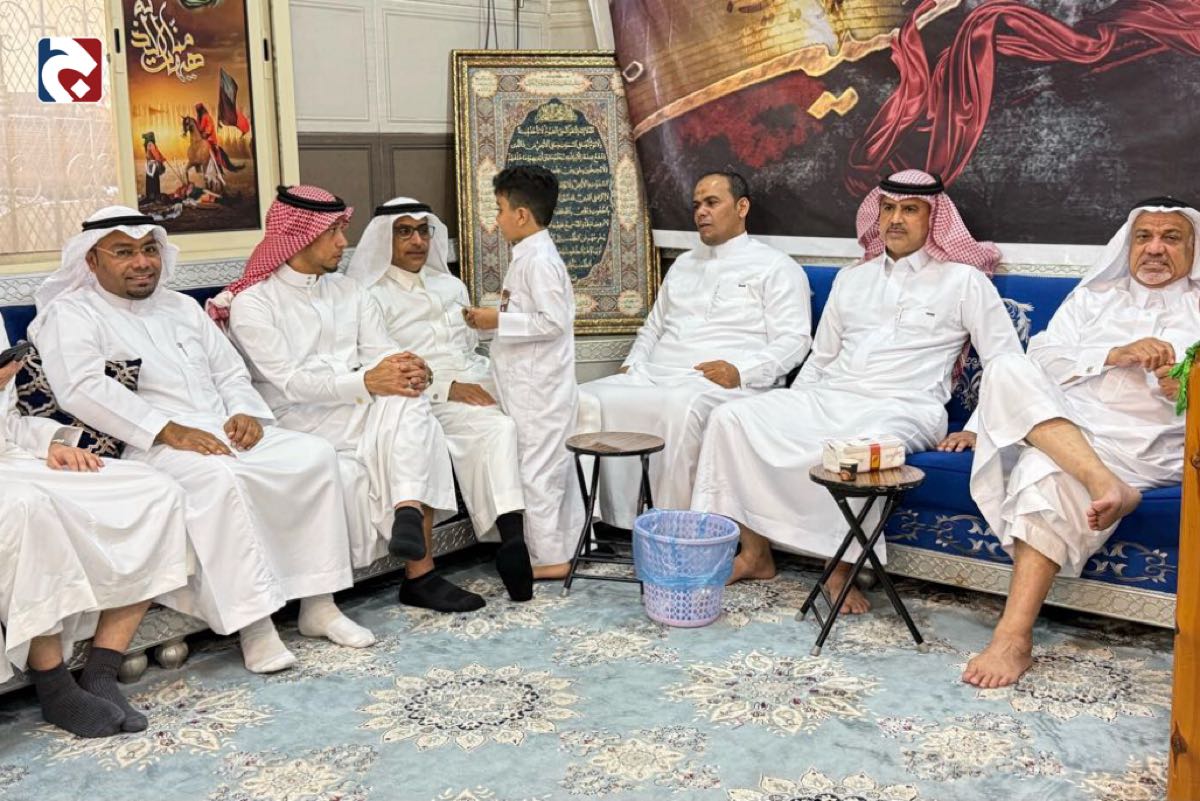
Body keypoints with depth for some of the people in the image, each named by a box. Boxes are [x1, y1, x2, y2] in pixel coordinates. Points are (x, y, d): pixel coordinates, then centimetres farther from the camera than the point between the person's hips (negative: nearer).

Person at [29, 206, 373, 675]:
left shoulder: (181, 307, 24)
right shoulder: (70, 314, 3)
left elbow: (230, 373, 22)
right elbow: (82, 389, -14)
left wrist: (246, 413, -2)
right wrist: (168, 430, -23)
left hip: (226, 433, 7)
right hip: (150, 445, -6)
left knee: (315, 455, -16)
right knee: (216, 477, -38)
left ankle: (317, 605, -13)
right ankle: (253, 625, -33)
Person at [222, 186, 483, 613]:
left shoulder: (348, 290, 18)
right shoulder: (252, 302, -2)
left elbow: (382, 351, 8)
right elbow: (290, 382, -14)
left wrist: (407, 368, -19)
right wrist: (366, 382, -25)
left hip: (365, 409, 5)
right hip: (304, 422, -4)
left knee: (411, 405, -29)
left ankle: (409, 515, -40)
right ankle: (419, 571, -22)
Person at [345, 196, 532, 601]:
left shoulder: (451, 286, 24)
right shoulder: (372, 297, 3)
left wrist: (499, 380, 3)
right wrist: (447, 388, -15)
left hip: (480, 389, 6)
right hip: (434, 402, -5)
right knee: (498, 430, -35)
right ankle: (513, 540, -40)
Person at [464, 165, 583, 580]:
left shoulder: (538, 260, -17)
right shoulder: (530, 257, 14)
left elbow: (553, 322, -23)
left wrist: (499, 321, -19)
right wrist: (494, 319, 13)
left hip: (539, 389, -10)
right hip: (533, 386, 10)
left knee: (537, 469, -4)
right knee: (555, 467, 15)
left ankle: (549, 557, 3)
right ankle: (565, 549, 23)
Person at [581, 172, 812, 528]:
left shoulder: (776, 267, 9)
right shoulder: (683, 265, 30)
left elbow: (794, 341, -1)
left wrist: (741, 371, -19)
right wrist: (632, 365, 11)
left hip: (721, 383, -6)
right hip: (655, 378, 6)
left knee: (681, 409, -41)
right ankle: (617, 524, -20)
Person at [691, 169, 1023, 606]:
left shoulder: (963, 280, 6)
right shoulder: (852, 278, 21)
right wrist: (787, 412, 11)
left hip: (902, 409, -5)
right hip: (828, 400, 5)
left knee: (859, 445, -40)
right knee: (732, 417, -15)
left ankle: (841, 570, -20)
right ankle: (755, 552, -8)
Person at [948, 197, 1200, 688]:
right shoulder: (1093, 296, 26)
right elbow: (1044, 357, 8)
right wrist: (1114, 356, -7)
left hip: (1145, 445, -3)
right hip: (1060, 426, 3)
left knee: (1045, 474, -36)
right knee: (1007, 371, -29)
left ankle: (1014, 636, -40)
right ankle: (1104, 484, -42)